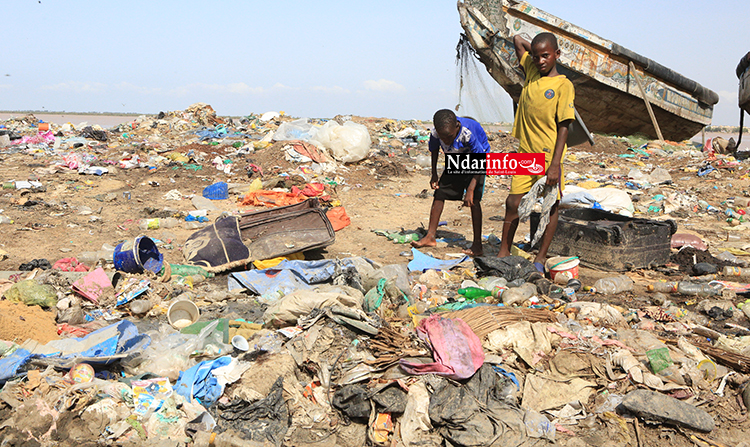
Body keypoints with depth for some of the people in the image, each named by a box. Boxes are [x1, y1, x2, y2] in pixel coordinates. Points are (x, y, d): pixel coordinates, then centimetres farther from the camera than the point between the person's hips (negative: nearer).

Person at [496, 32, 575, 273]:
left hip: (549, 155, -5)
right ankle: (503, 252, 17)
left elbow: (564, 127, -12)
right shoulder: (531, 71, 8)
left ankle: (541, 258, 13)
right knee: (513, 203, 6)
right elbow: (518, 40, 23)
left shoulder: (563, 85, -7)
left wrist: (555, 164, -18)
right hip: (525, 153, 5)